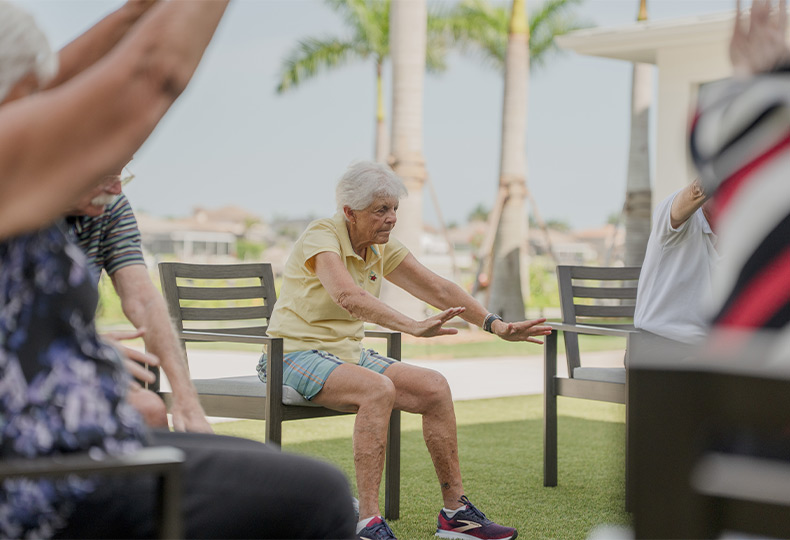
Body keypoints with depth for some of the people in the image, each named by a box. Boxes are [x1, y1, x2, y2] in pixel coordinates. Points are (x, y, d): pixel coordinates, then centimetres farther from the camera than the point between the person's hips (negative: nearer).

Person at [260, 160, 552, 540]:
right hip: (298, 353, -7)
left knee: (434, 387, -11)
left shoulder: (382, 248, 5)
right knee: (378, 389, -34)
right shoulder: (322, 237, -18)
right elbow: (349, 297, -37)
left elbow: (439, 290, 5)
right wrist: (413, 327, -48)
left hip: (347, 352, 7)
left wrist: (496, 325, -5)